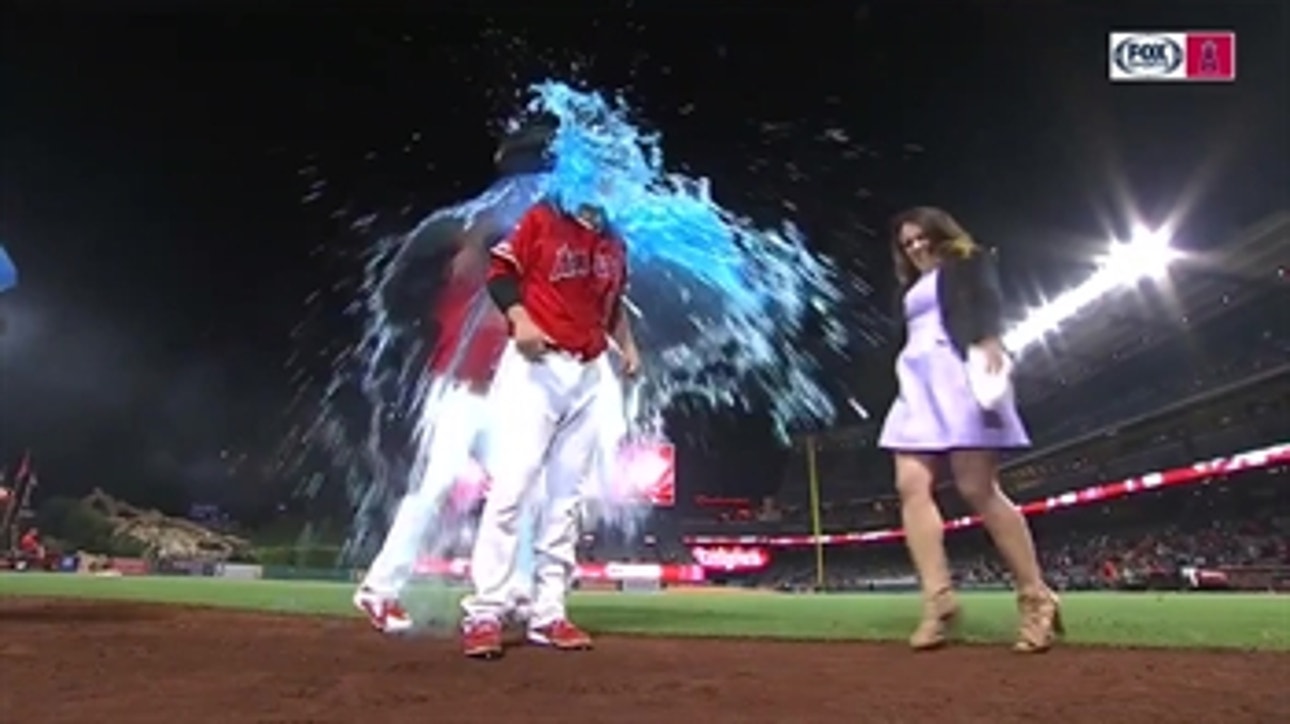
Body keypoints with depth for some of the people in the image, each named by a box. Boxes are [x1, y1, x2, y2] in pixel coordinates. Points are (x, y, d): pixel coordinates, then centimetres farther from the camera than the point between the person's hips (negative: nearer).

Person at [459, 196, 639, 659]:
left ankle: (548, 613, 13)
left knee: (567, 497, 6)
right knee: (511, 487, -11)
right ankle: (484, 614, -5)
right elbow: (501, 273, -3)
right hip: (536, 367, -6)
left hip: (590, 375, 6)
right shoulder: (542, 219, 1)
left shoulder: (614, 245, 16)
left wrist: (627, 345, 8)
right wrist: (520, 320, -20)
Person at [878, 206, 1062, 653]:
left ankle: (1036, 600, -7)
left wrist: (989, 342, -27)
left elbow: (989, 303, -7)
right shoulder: (914, 288, 32)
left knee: (977, 489, -15)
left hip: (958, 373, -7)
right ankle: (938, 601, -17)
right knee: (911, 486, -12)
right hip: (918, 384, 7)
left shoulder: (969, 262, 12)